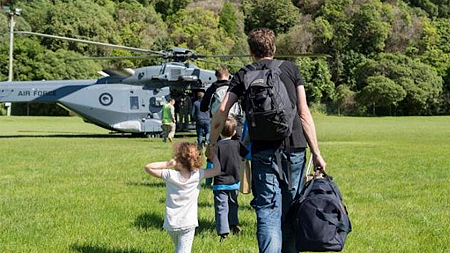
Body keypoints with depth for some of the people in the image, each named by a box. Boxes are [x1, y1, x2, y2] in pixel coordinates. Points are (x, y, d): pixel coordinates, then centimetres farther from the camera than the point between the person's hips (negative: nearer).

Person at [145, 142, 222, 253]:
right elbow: (217, 170, 0)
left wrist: (167, 164, -10)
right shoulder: (197, 175, -10)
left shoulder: (170, 175, -11)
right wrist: (213, 155, 15)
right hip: (188, 223, -2)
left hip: (171, 223, 2)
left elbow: (148, 167, -8)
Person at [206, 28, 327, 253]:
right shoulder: (290, 68, 11)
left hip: (263, 152, -1)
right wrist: (316, 152, 5)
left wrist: (212, 144, 13)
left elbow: (222, 111, 0)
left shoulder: (244, 75, 10)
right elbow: (304, 112, 5)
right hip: (294, 148, 1)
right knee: (291, 211, 12)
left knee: (268, 211, -1)